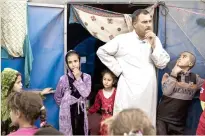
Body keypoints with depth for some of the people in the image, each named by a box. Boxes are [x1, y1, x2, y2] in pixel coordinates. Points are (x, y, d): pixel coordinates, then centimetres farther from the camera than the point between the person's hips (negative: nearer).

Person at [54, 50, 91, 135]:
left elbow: (86, 93, -17)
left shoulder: (86, 77, -3)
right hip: (67, 113, -2)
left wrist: (78, 78, -15)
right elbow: (57, 97, 4)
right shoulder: (63, 79, -7)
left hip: (80, 112, 2)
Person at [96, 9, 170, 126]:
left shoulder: (155, 40, 8)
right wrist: (119, 69, -2)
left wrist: (153, 45, -9)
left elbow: (162, 64, 3)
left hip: (149, 92, 4)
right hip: (129, 91, -3)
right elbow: (102, 51, 2)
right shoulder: (122, 39, -2)